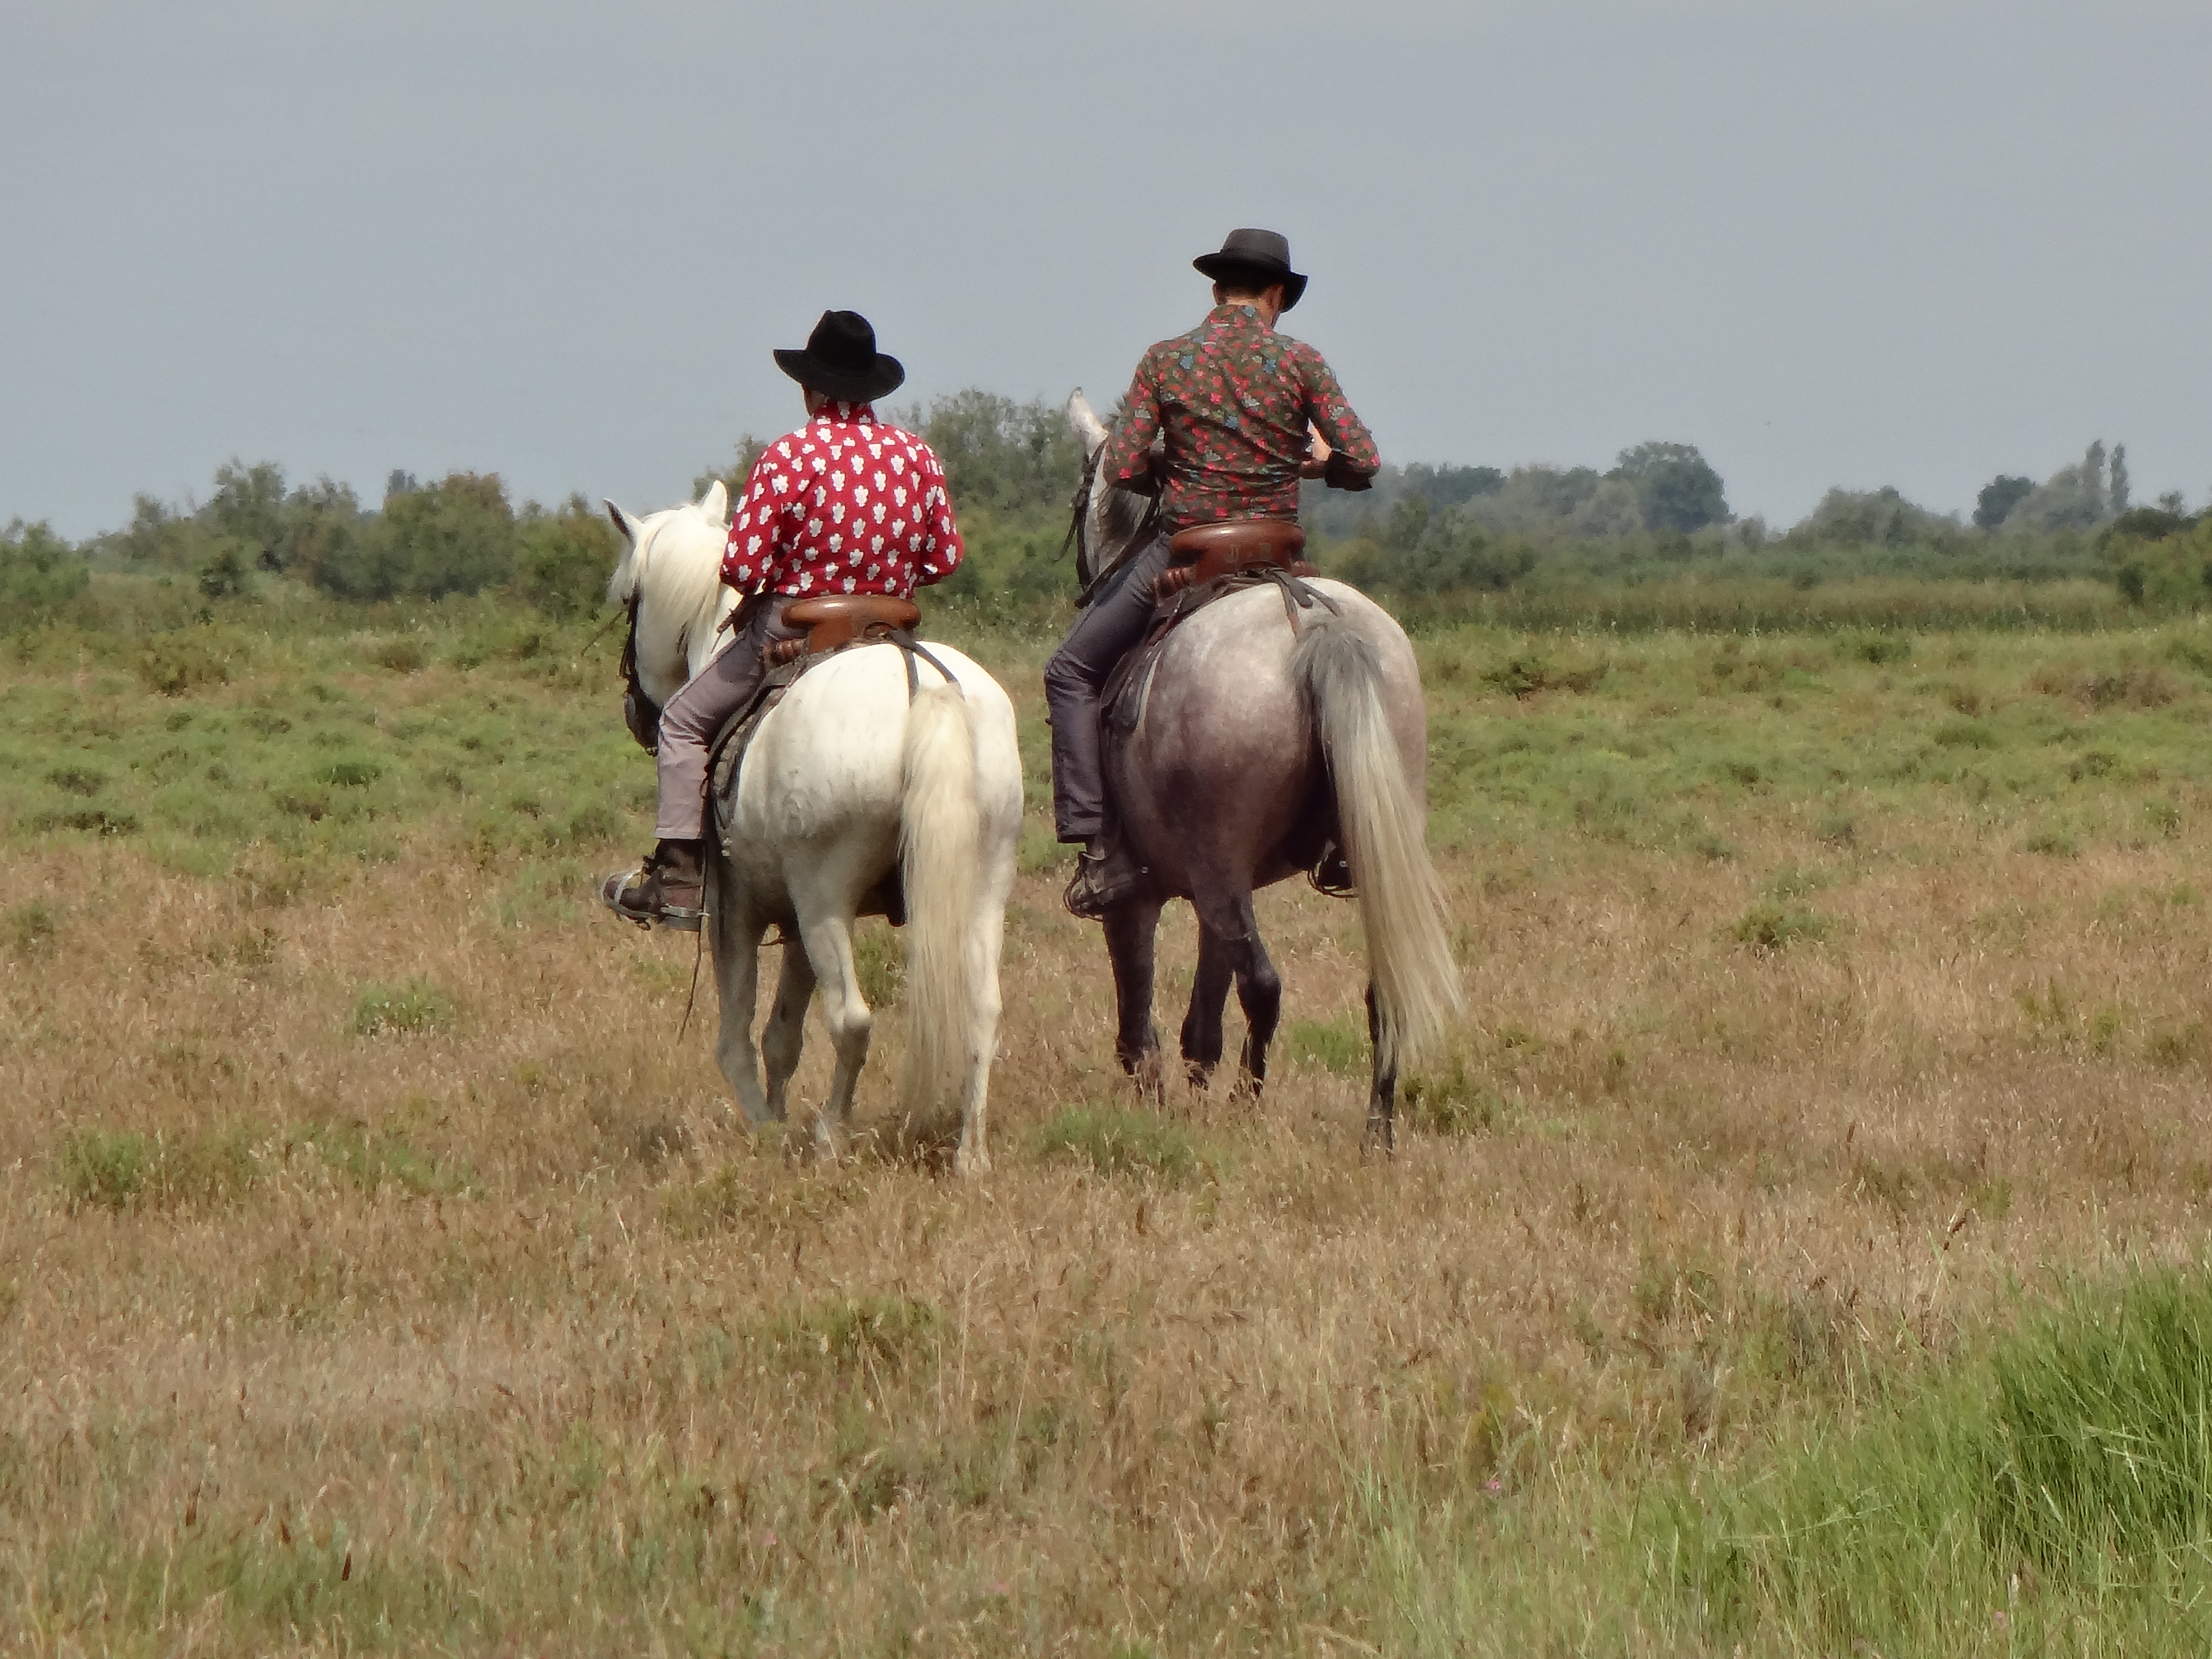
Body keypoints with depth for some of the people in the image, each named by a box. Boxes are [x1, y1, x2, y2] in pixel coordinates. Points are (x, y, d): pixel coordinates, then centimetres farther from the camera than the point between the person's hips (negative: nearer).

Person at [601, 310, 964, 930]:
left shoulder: (789, 457, -14)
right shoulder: (918, 456, 0)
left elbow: (743, 566, -17)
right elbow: (946, 557, 5)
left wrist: (753, 602, 5)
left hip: (792, 624, -4)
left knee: (685, 722, 12)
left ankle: (679, 881, 4)